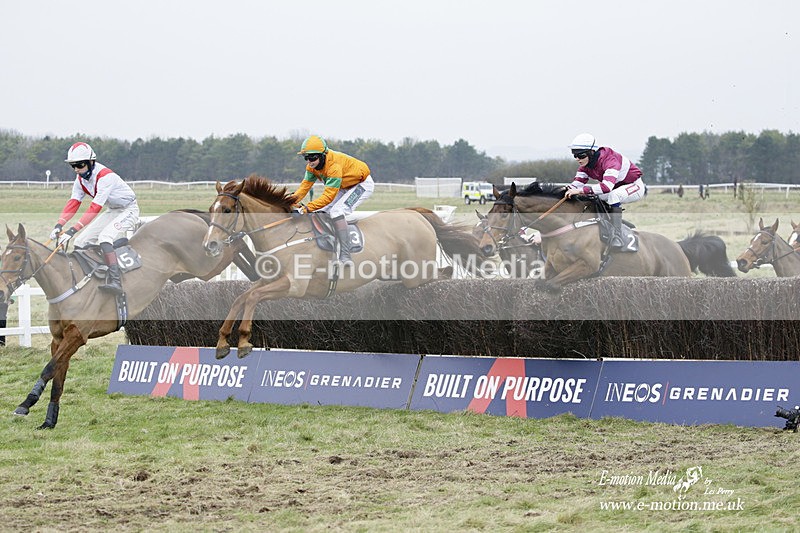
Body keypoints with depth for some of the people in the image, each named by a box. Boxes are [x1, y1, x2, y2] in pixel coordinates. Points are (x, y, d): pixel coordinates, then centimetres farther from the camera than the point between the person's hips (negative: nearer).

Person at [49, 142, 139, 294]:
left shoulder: (105, 176, -31)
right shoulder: (81, 179, -3)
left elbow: (95, 208, -36)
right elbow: (73, 203, -8)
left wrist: (72, 230, -41)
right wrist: (59, 225, -25)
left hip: (128, 209, -9)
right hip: (112, 211, 9)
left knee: (104, 237, -33)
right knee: (80, 242, 2)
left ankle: (115, 281, -42)